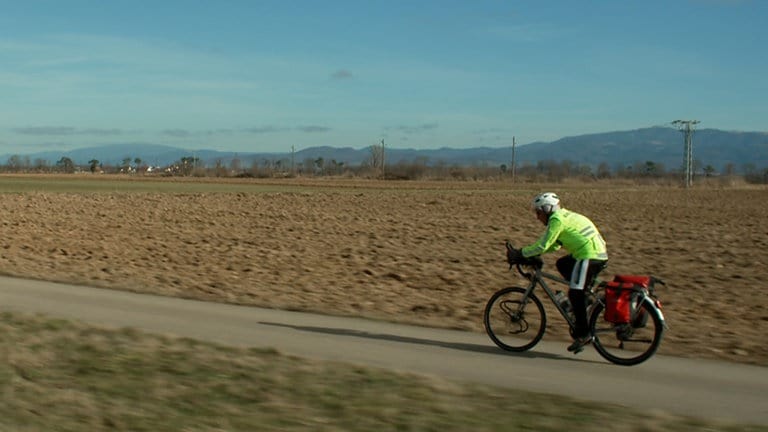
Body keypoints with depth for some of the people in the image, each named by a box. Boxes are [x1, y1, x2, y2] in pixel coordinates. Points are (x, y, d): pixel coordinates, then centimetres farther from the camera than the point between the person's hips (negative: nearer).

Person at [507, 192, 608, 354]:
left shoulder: (557, 219, -10)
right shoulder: (564, 216, 20)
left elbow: (543, 246, -14)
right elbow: (554, 245, 23)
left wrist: (519, 254, -7)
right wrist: (529, 253, 16)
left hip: (590, 256, -10)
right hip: (599, 254, 10)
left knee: (575, 293, -7)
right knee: (562, 264, 23)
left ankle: (583, 334, -5)